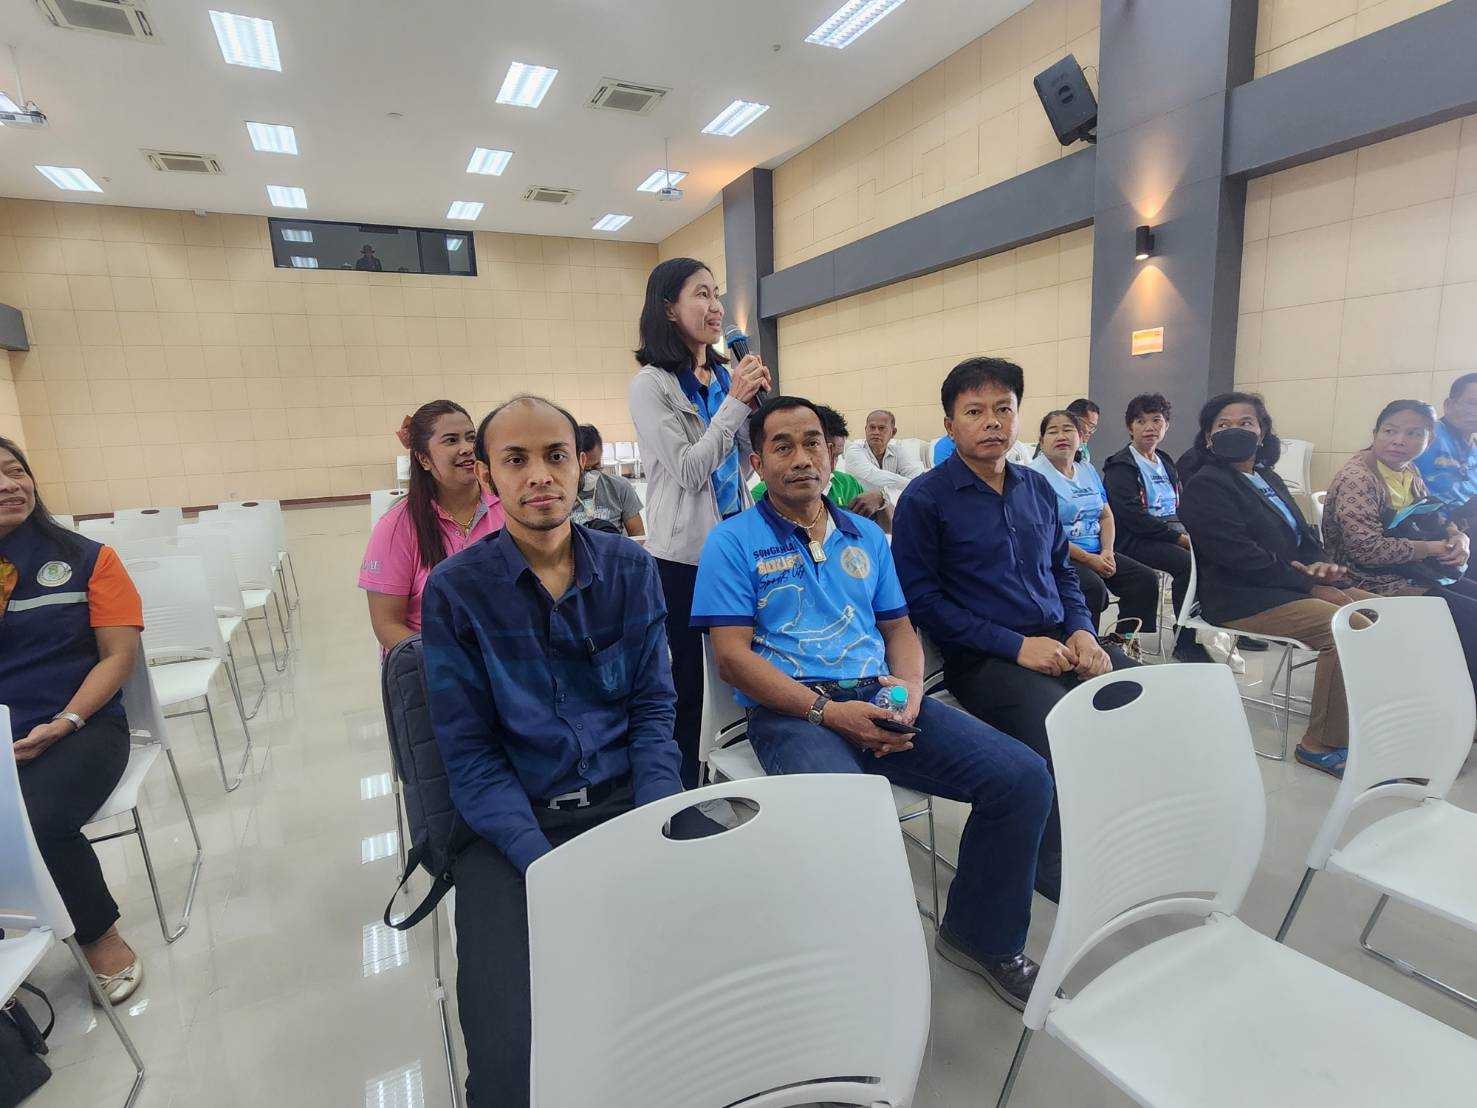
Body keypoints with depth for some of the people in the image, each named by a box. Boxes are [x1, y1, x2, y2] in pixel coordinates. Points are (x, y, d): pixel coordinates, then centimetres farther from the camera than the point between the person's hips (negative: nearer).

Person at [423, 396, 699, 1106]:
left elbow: (652, 710, 4)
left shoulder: (630, 569, 3)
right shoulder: (455, 589, -4)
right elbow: (468, 753, -5)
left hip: (624, 797, 2)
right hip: (513, 820, -2)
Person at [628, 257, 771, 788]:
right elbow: (688, 470, -15)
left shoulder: (723, 375, 9)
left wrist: (753, 406, -2)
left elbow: (743, 463, 13)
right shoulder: (651, 384, -9)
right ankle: (683, 790, 22)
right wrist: (734, 402, -15)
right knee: (686, 677, 5)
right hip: (683, 550, -6)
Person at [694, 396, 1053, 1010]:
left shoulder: (867, 536, 20)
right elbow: (732, 654, -5)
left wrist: (910, 687, -3)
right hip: (791, 709, -5)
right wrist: (826, 712, -15)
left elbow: (899, 627, 20)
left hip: (880, 700, 6)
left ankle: (983, 937, 15)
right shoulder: (734, 541, 3)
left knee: (1024, 777, -10)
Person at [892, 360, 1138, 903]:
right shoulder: (925, 498, -4)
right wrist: (1015, 645, -13)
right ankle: (1056, 869, 0)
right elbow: (922, 598, -9)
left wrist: (1082, 630, 3)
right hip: (982, 658, -6)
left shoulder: (1038, 487, 16)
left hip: (1058, 641, 6)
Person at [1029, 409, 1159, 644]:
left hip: (1096, 552, 8)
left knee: (1146, 579, -7)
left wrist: (1107, 551, -2)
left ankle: (1128, 642, 1)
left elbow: (1106, 516, 18)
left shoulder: (1088, 470, 17)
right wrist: (1088, 559, -16)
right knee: (1094, 587, -31)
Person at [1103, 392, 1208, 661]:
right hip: (1135, 540, -7)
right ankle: (1185, 643, -17)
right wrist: (1179, 537, -16)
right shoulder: (1120, 466, -3)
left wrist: (1188, 533, -2)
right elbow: (1131, 515, -14)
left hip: (1172, 533, 7)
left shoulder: (1166, 464, 23)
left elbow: (1179, 507, 20)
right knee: (1188, 562, -28)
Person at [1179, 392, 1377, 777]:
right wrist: (1310, 585, -15)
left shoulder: (1268, 478, 20)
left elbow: (1304, 535, 20)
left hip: (1290, 585, 9)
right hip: (1243, 600, -9)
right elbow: (1241, 555, -17)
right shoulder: (1205, 486, -8)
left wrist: (1320, 563, -4)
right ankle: (1321, 744, -11)